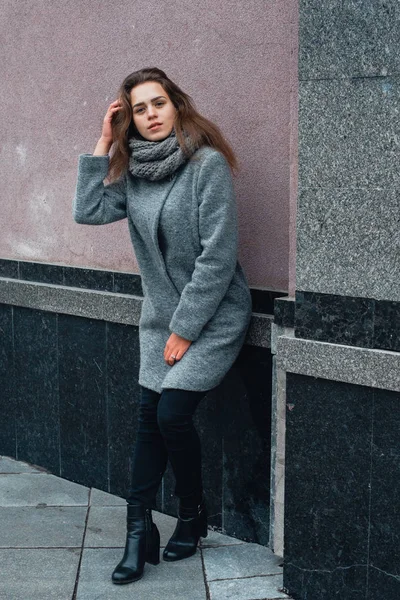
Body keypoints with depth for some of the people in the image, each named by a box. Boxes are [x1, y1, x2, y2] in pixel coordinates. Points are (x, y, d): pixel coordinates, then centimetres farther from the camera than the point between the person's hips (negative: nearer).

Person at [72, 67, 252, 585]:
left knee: (172, 414, -12)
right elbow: (88, 212, -5)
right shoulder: (133, 170, 5)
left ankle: (193, 513, 13)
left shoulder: (208, 164, -16)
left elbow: (217, 256, -19)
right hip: (161, 317, 6)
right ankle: (139, 533, 10)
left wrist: (185, 329, -16)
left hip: (214, 315, -6)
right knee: (149, 421, 3)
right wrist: (103, 145, -5)